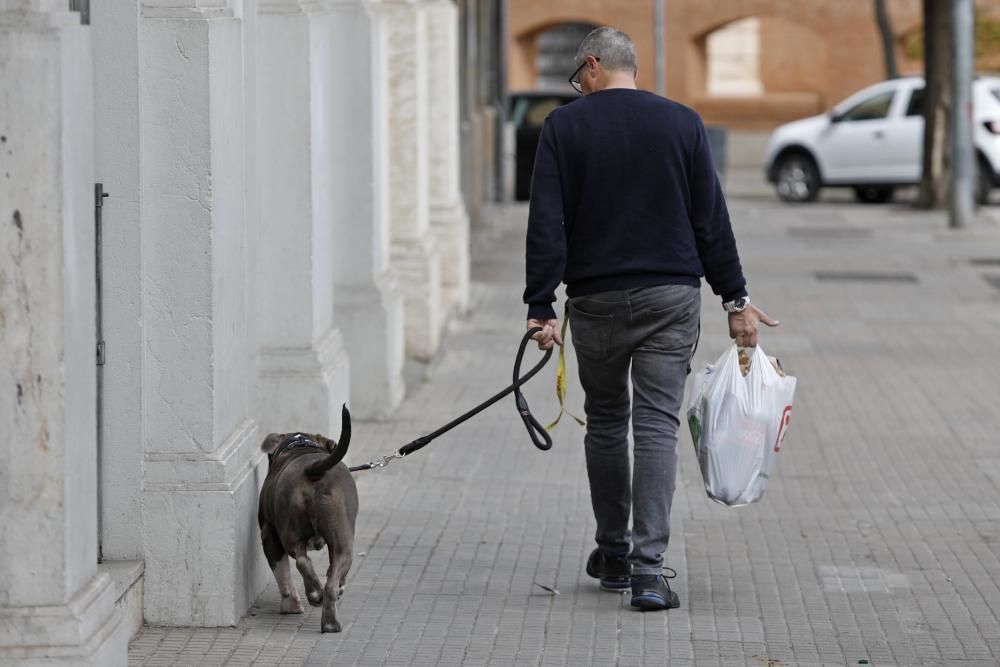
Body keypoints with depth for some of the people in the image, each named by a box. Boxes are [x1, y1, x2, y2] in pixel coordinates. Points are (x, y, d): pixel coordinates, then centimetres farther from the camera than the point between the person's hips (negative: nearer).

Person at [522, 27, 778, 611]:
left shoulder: (565, 126, -1)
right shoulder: (683, 123, 3)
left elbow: (547, 225, -6)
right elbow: (711, 219, 2)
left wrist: (542, 308, -6)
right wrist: (735, 299, 6)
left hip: (596, 300, 0)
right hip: (671, 298, 0)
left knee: (605, 424, 16)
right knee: (658, 428, -2)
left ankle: (614, 555, 25)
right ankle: (649, 568, -13)